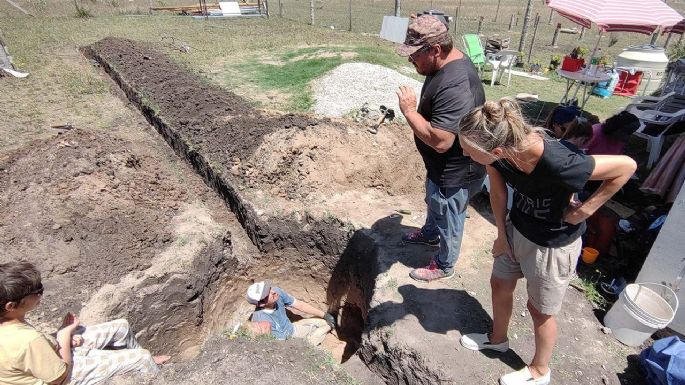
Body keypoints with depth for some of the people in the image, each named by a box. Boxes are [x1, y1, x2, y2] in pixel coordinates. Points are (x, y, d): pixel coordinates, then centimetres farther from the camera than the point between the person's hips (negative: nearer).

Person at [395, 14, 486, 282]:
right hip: (442, 165, 10)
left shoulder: (455, 86, -35)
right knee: (433, 203, 32)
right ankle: (430, 233, 60)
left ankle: (444, 265, 38)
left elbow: (440, 141, -38)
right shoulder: (447, 63, -2)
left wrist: (409, 111, -29)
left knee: (448, 220, 13)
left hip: (455, 173, -10)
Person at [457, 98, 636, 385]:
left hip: (553, 244, -5)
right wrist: (502, 234, 4)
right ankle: (497, 338, 52)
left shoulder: (557, 163, -40)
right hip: (517, 229, 5)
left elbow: (627, 166, -23)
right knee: (500, 285, 22)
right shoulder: (499, 152, -23)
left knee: (540, 309, 15)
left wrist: (585, 209, -18)